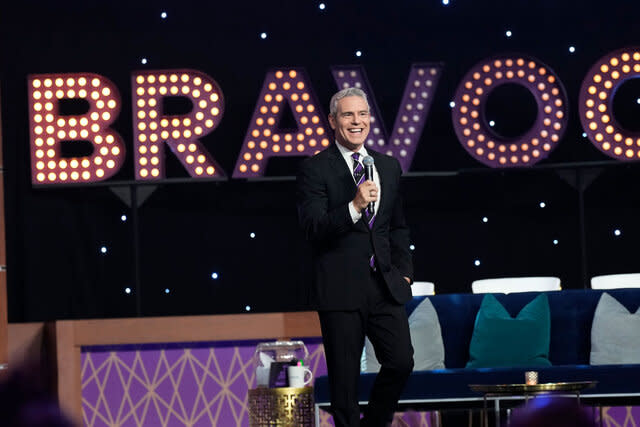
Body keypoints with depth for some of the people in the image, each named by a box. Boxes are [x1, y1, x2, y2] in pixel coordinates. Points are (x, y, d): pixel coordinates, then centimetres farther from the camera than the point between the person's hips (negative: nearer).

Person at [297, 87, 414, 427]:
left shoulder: (388, 166, 14)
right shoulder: (314, 169, -4)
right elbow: (313, 228, -14)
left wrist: (403, 270, 11)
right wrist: (354, 207, -25)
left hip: (385, 286, 4)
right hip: (340, 290, -4)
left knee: (401, 361, -3)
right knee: (344, 377, 1)